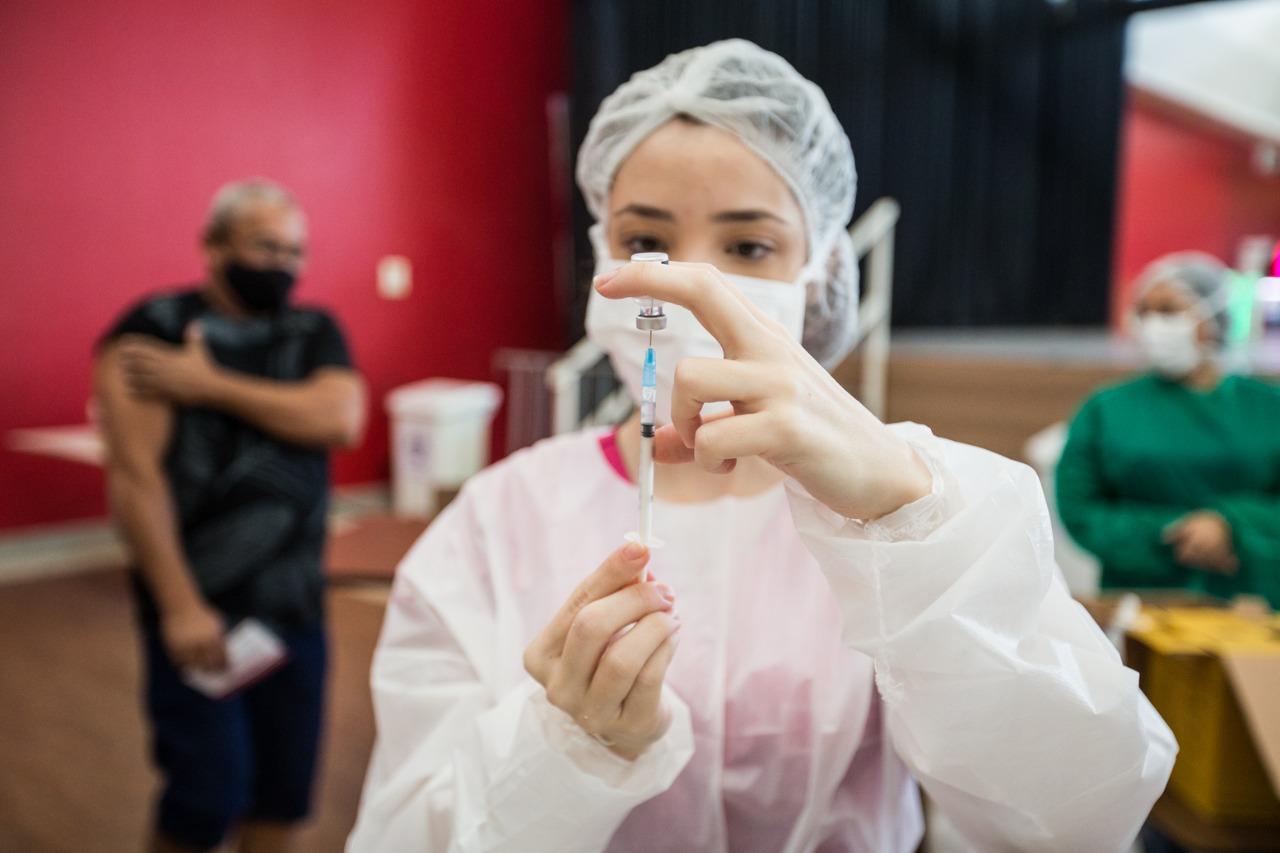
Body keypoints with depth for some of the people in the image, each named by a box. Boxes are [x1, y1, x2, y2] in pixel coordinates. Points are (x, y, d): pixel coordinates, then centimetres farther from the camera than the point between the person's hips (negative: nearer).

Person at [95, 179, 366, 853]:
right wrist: (179, 606, -17)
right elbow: (134, 476, -12)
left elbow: (341, 419, -12)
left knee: (285, 785, 12)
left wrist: (211, 385, -15)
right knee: (209, 792, 0)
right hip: (201, 603, -4)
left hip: (296, 598, 4)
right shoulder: (154, 329, -5)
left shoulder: (315, 332, 8)